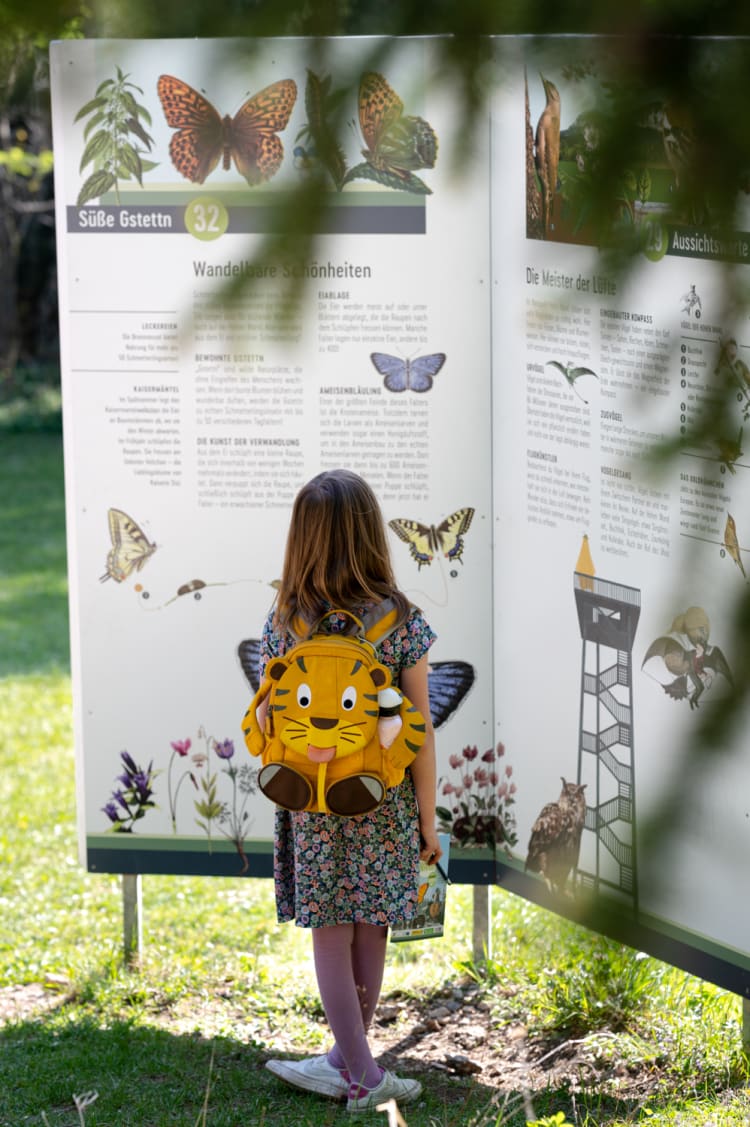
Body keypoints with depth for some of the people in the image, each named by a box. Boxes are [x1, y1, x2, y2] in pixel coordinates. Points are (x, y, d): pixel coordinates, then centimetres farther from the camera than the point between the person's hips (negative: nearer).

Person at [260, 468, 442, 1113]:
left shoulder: (284, 622, -8)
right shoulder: (400, 620, -10)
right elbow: (420, 731, -7)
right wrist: (428, 818, 3)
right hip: (384, 801, 0)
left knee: (330, 935, 9)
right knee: (370, 932, 15)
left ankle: (362, 1073, 9)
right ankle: (347, 1060, 27)